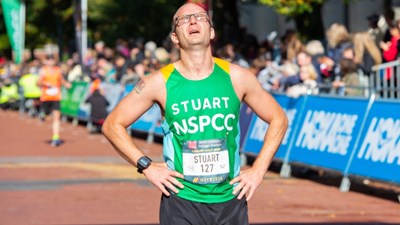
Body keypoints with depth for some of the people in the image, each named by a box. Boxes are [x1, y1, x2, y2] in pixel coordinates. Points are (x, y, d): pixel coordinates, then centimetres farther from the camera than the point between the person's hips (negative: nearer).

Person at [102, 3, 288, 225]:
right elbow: (112, 125, 2)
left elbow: (278, 119, 11)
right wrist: (146, 166, -6)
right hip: (181, 201, -2)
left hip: (230, 200, 2)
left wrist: (258, 170, 3)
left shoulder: (236, 77, 1)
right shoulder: (161, 82, -4)